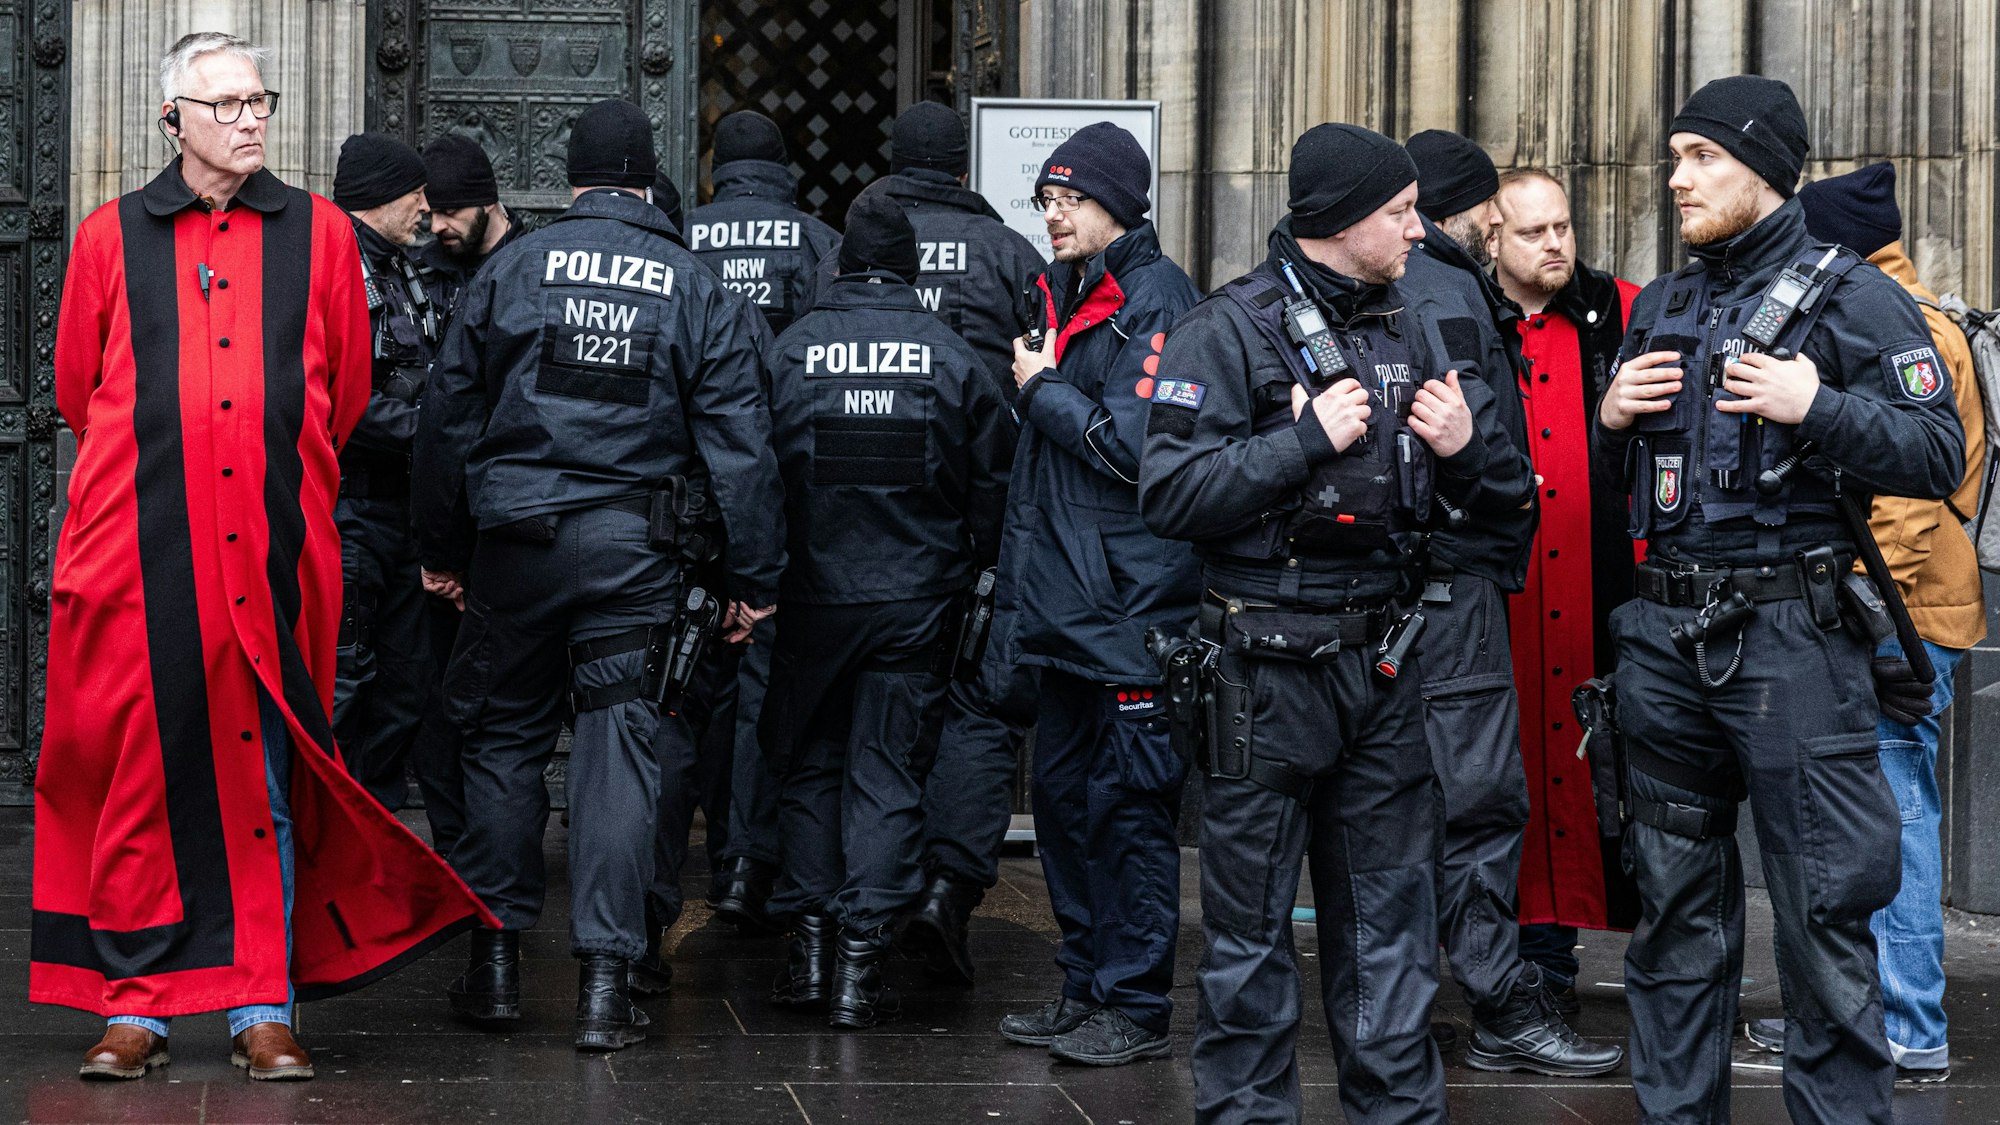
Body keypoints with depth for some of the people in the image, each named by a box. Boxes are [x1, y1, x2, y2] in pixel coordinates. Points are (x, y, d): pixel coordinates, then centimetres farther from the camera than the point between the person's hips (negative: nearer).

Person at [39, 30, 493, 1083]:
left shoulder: (319, 233, 9)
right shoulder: (111, 236, 8)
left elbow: (343, 396, 16)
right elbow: (78, 392, 16)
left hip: (274, 555, 0)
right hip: (138, 554, 0)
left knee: (263, 781, 2)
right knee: (138, 774, 1)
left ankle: (264, 1007, 9)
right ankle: (136, 1006, 10)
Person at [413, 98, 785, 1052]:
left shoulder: (513, 267, 3)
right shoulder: (691, 285, 3)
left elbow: (449, 414, 5)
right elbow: (738, 439, 1)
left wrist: (439, 547, 14)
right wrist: (754, 576, 6)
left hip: (515, 539, 0)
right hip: (633, 545, 0)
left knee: (504, 738, 12)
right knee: (619, 750, 2)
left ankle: (495, 957, 15)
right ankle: (604, 981, -1)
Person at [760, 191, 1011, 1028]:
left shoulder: (790, 348, -4)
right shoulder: (951, 356, -1)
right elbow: (992, 479, 5)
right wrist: (968, 569, 18)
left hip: (813, 592, 0)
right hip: (916, 598, 0)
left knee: (809, 761, 14)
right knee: (885, 769, 4)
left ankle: (810, 938, 10)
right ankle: (860, 957, 0)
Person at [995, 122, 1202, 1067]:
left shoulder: (1155, 298, -11)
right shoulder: (1063, 292, 16)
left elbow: (1131, 446, -19)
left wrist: (1041, 390, -8)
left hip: (1131, 599, -9)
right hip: (1061, 597, 9)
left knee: (1129, 803, -4)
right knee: (1062, 793, 13)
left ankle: (1137, 1006, 2)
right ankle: (1086, 986, 23)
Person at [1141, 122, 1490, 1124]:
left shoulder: (1400, 333, 13)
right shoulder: (1227, 331, -7)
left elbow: (1468, 502, 22)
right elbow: (1171, 496, -17)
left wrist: (1461, 449, 0)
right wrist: (1307, 441, -18)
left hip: (1381, 659, 6)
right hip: (1269, 658, -6)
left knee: (1390, 911, 9)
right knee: (1251, 922, 2)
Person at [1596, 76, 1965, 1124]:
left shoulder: (1852, 297, -2)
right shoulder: (1659, 307, 16)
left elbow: (1938, 453, -9)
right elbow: (1611, 479, 23)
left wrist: (1818, 408, -20)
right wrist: (1613, 420, 3)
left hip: (1792, 636, -6)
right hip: (1666, 635, 6)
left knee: (1822, 910, -5)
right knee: (1676, 901, 12)